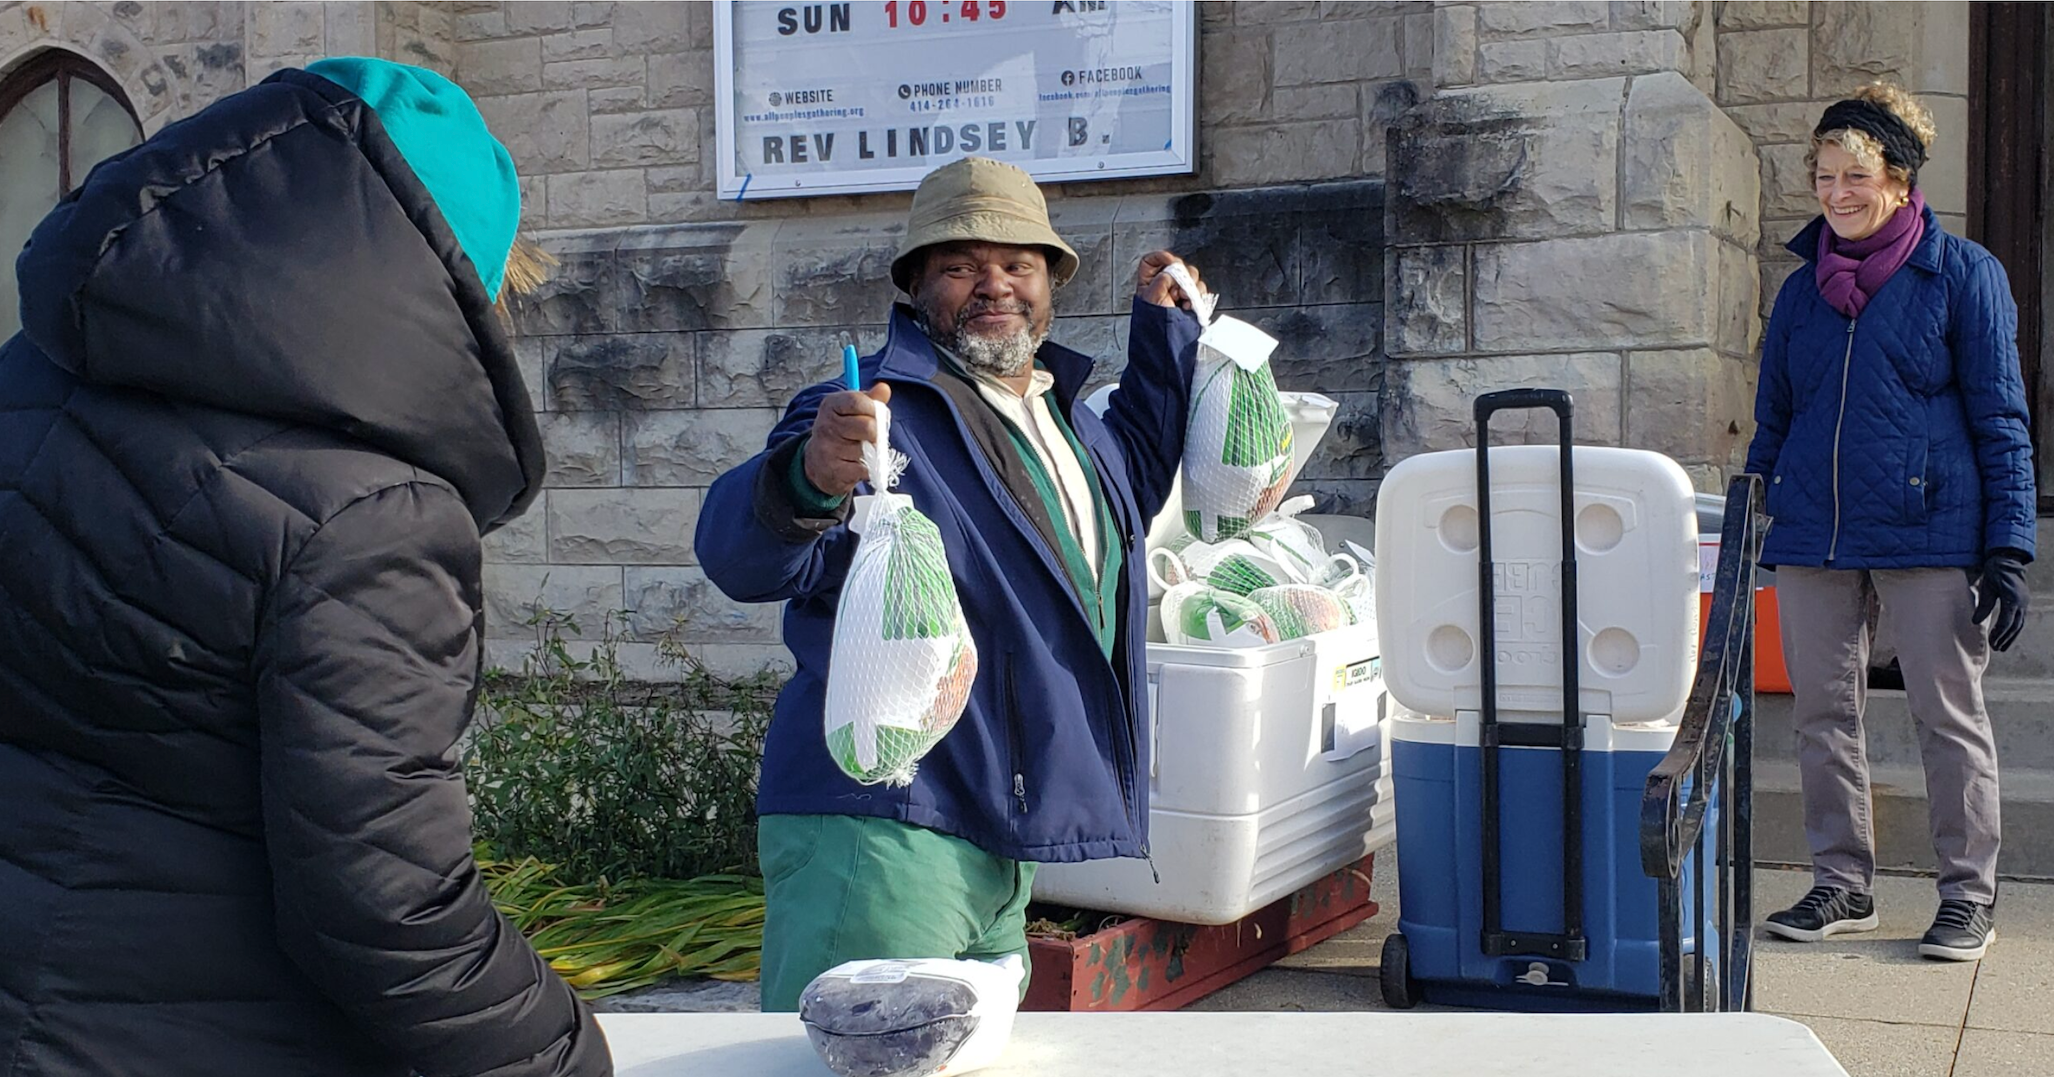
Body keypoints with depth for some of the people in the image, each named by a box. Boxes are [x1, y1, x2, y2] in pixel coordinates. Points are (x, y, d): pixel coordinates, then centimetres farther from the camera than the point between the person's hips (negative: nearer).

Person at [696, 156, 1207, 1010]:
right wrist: (811, 480, -46)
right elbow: (742, 556, -23)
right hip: (879, 841, -8)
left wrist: (1166, 326, 32)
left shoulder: (1067, 418, 16)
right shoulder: (876, 411, -10)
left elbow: (1134, 479, 40)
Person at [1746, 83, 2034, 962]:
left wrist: (2008, 547, -8)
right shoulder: (1803, 287, 12)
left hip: (1928, 530, -4)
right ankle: (1842, 885, 20)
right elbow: (1772, 421, 17)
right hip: (1812, 536, 5)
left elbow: (2000, 419, -1)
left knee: (1948, 714, 3)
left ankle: (1969, 895, 14)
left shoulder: (1962, 273, 0)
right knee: (1822, 714, 8)